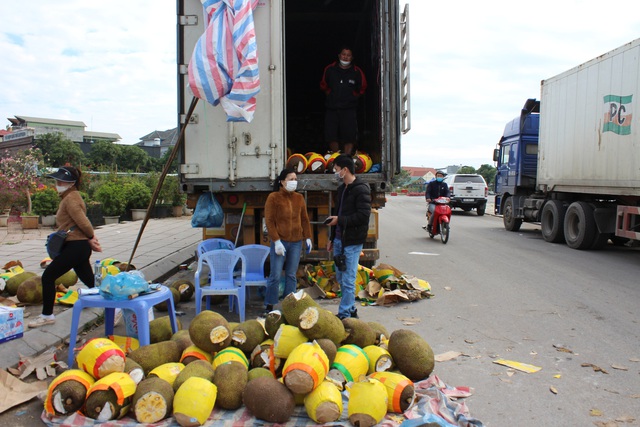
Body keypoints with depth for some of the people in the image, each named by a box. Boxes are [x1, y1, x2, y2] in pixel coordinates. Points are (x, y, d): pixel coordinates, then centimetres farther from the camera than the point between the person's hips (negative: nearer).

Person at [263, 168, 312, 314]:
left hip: (296, 242, 4)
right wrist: (276, 241, -13)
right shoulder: (273, 197, -4)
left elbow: (304, 219, 14)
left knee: (291, 275, 9)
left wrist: (307, 237, 8)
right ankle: (269, 306, 13)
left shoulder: (299, 198, 10)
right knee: (275, 275, -1)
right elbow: (269, 221, -7)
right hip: (280, 242, -4)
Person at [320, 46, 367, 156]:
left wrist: (352, 97, 10)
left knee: (349, 136, -7)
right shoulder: (330, 69, 5)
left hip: (349, 109, -2)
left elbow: (362, 89, 15)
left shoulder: (357, 72, 1)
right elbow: (323, 85, 20)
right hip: (331, 108, 2)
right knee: (331, 135, 0)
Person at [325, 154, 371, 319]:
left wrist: (339, 220, -17)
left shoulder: (361, 189, -13)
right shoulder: (341, 189, 15)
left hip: (352, 241, -9)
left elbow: (363, 216, -21)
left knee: (348, 280, -3)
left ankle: (344, 315, 6)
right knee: (340, 277, 15)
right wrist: (332, 238, 21)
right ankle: (351, 310, 28)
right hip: (339, 239, 9)